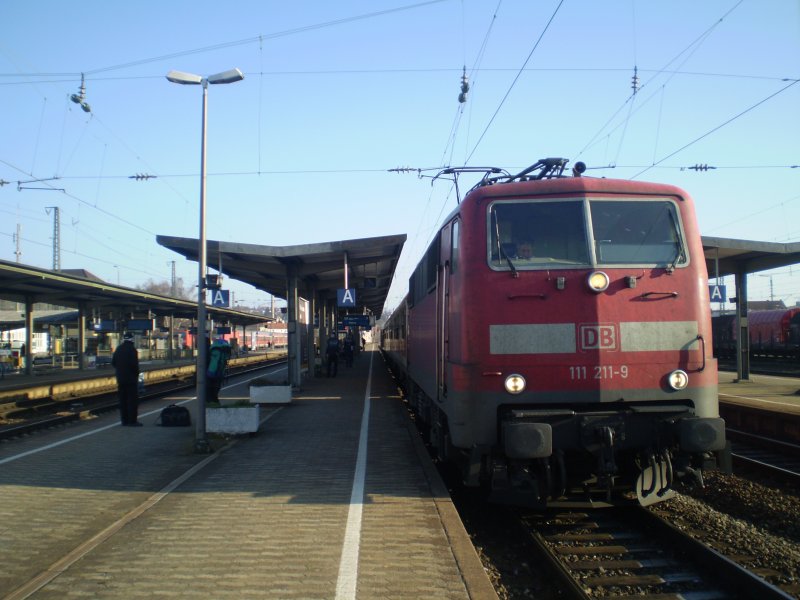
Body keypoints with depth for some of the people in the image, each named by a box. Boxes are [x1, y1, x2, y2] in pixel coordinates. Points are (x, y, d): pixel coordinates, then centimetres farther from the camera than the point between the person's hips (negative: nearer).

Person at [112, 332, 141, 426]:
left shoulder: (118, 348, 9)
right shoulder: (132, 349, -13)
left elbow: (113, 362, 12)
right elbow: (134, 364, -19)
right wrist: (136, 373, -5)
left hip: (120, 378, 7)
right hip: (131, 378, -7)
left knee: (123, 400, 12)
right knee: (132, 399, -4)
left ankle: (124, 420, 15)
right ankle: (132, 421, -6)